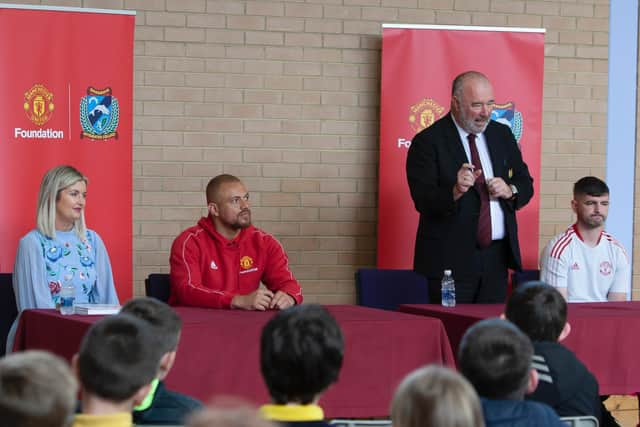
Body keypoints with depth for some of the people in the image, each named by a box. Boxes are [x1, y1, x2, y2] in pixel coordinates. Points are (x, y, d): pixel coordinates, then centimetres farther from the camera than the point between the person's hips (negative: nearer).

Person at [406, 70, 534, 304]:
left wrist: (509, 190, -6)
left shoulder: (502, 135, 12)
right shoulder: (427, 142, -7)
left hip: (496, 258, 5)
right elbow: (423, 201, -14)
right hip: (450, 259, -5)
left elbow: (525, 184, 16)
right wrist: (455, 191, -33)